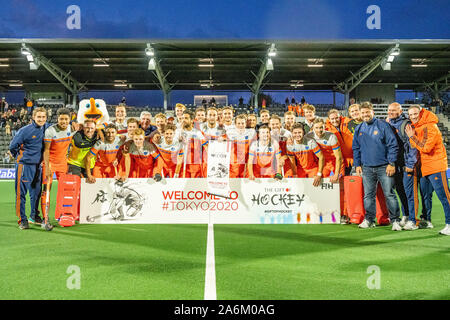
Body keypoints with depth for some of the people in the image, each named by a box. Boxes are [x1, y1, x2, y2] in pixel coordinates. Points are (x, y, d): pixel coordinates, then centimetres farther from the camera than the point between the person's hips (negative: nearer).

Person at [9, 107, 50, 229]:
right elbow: (13, 146, -6)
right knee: (21, 192, -2)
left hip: (38, 165, 5)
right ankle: (22, 219, 5)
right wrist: (20, 157, 5)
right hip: (25, 165, -5)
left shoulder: (47, 128, 3)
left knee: (36, 192, 13)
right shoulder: (25, 130, -12)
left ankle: (34, 216, 27)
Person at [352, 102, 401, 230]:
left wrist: (391, 163, -10)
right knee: (368, 195, 9)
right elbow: (356, 149, 17)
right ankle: (369, 220, 19)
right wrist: (357, 164, 9)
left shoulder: (383, 125, -3)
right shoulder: (359, 129, 11)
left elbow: (393, 145, -5)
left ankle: (395, 220, 6)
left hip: (384, 167, -4)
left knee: (389, 194, -2)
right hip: (367, 168, 4)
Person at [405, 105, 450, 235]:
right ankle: (426, 220, 26)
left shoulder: (430, 127, -14)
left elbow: (426, 148, -23)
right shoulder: (415, 128, 13)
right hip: (424, 168, 9)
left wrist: (412, 136, -16)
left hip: (436, 166, -9)